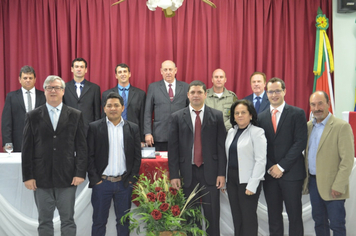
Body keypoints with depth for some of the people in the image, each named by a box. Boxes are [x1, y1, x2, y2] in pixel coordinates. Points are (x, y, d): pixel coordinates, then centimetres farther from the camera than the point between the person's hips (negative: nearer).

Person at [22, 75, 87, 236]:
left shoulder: (75, 115, 5)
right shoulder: (33, 116, 5)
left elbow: (81, 146, 2)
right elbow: (27, 149, 3)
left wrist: (80, 173, -5)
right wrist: (27, 176, -3)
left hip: (67, 178, 0)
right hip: (41, 179, 1)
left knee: (68, 221, 7)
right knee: (44, 222, 9)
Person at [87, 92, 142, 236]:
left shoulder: (133, 128, 6)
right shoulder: (94, 127, 1)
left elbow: (137, 156, 5)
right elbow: (90, 155, -2)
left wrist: (132, 179, -2)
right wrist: (94, 179, -7)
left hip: (124, 183, 2)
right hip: (101, 182, -1)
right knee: (99, 221, 6)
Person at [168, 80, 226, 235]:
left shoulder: (217, 116, 4)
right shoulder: (177, 117, 4)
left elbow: (221, 146, 1)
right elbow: (173, 148, 2)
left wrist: (222, 173, -4)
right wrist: (174, 175, -4)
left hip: (210, 172, 0)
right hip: (188, 172, 1)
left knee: (212, 214, 3)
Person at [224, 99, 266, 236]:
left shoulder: (257, 132, -8)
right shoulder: (231, 132, 11)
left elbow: (261, 160, -13)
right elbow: (228, 157, 13)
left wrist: (252, 185, -18)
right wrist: (224, 178, 7)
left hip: (247, 180, -6)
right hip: (231, 178, 6)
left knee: (248, 217, 0)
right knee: (236, 216, 11)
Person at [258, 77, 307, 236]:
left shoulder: (297, 114, -1)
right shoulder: (261, 117, 10)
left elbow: (301, 142, -8)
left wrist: (282, 166, -12)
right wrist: (270, 168, -6)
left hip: (291, 173, -3)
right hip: (270, 174, 3)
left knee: (294, 215, 2)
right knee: (273, 216, 9)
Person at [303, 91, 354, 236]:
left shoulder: (342, 127, -11)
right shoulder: (309, 126, 9)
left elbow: (347, 160, -14)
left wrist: (338, 186, -18)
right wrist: (306, 178, 11)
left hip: (332, 186, -6)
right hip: (313, 182, 6)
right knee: (319, 222, 15)